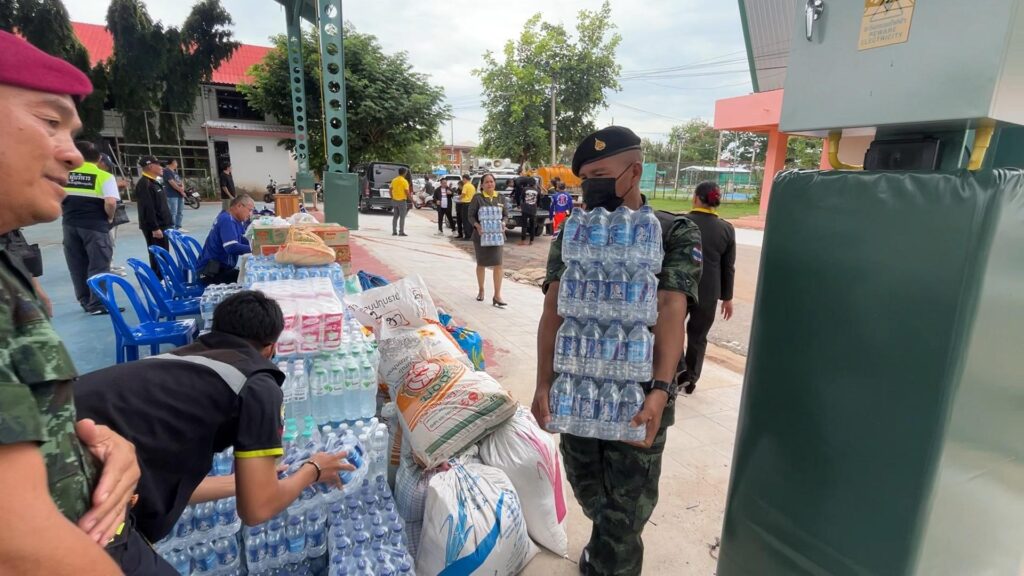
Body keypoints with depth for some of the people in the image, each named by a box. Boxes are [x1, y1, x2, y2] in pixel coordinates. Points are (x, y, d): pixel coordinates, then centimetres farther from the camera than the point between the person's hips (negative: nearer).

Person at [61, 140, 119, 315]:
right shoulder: (104, 176, -7)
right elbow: (110, 202, -20)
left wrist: (68, 212, 17)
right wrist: (109, 218, -2)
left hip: (70, 224, 5)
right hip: (95, 225, -4)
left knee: (77, 266, 14)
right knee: (98, 266, 2)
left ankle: (85, 302, 24)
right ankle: (97, 304, 2)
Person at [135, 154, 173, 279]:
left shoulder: (154, 182, 17)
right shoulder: (144, 184, -15)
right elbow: (147, 209, -22)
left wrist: (165, 225, 21)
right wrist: (155, 228, -24)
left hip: (161, 225, 10)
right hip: (154, 227, -10)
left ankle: (161, 278, 25)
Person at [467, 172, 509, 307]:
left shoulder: (500, 197, 5)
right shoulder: (477, 198, -4)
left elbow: (506, 214, 9)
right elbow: (470, 215, -4)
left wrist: (503, 223, -12)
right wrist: (477, 226, -22)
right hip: (481, 235, -1)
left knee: (498, 265, -6)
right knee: (481, 264, 12)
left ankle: (497, 296, -2)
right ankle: (481, 290, 31)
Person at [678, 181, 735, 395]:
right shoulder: (726, 229, 0)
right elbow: (728, 268, 4)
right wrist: (727, 297, 12)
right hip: (709, 291, 2)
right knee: (698, 336, 14)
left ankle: (679, 370, 3)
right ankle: (691, 379, 20)